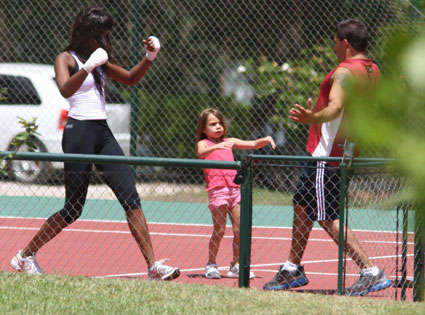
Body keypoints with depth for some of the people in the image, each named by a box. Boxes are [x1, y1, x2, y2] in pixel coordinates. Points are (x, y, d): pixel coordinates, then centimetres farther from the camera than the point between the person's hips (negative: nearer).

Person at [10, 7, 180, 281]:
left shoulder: (100, 61, 18)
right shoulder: (66, 59, -4)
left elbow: (131, 78, 27)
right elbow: (65, 89, -22)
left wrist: (150, 57, 10)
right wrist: (88, 66, -34)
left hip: (103, 134, 7)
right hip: (79, 133, -7)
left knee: (131, 198, -6)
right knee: (73, 209, -2)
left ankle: (153, 265, -10)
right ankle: (24, 256, 14)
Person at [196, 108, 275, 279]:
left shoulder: (229, 142, 19)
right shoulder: (203, 143, 3)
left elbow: (253, 144, 21)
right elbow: (201, 153, -20)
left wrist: (265, 140, 1)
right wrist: (216, 147, -38)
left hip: (234, 187, 5)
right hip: (217, 189, -5)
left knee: (239, 230, 4)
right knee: (219, 230, -7)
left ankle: (236, 266, 13)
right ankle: (211, 265, 6)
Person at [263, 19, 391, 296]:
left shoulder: (345, 72, -18)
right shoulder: (373, 72, 10)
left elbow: (335, 107, -34)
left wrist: (313, 117, -52)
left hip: (326, 156, -10)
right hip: (346, 153, 10)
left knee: (328, 218, -9)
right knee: (302, 206, 20)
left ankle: (372, 273, -14)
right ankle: (293, 270, 29)